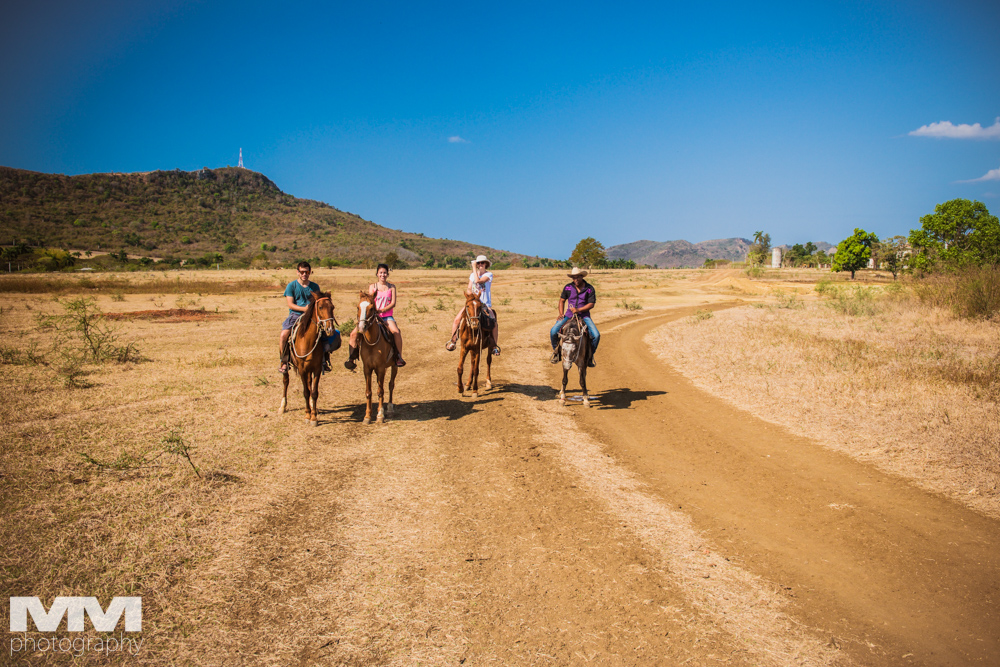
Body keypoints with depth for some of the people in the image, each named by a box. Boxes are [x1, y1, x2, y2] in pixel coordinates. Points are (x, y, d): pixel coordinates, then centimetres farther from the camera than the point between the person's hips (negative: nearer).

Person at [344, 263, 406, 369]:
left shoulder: (391, 287, 7)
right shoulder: (372, 286, 10)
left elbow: (393, 303, -3)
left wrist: (381, 310, -17)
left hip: (387, 316, -2)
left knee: (396, 331, -32)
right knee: (354, 333, -14)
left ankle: (399, 357, -21)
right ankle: (351, 358, -2)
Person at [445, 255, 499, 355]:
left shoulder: (489, 274, -4)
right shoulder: (472, 275, 11)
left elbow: (478, 280, -19)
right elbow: (469, 288, 10)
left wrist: (474, 268, -12)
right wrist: (471, 295, -11)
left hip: (485, 304, -3)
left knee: (493, 322, -27)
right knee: (457, 319, -17)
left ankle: (494, 346, -11)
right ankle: (452, 341, -2)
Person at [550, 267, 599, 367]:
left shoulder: (589, 288, -4)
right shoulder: (568, 288, 2)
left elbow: (591, 304, -7)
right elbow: (562, 300, 12)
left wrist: (578, 310, -19)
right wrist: (561, 314, -1)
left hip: (584, 315, -1)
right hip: (569, 315, 1)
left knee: (596, 335, -22)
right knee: (553, 332, -18)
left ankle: (590, 356, 3)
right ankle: (556, 351, 8)